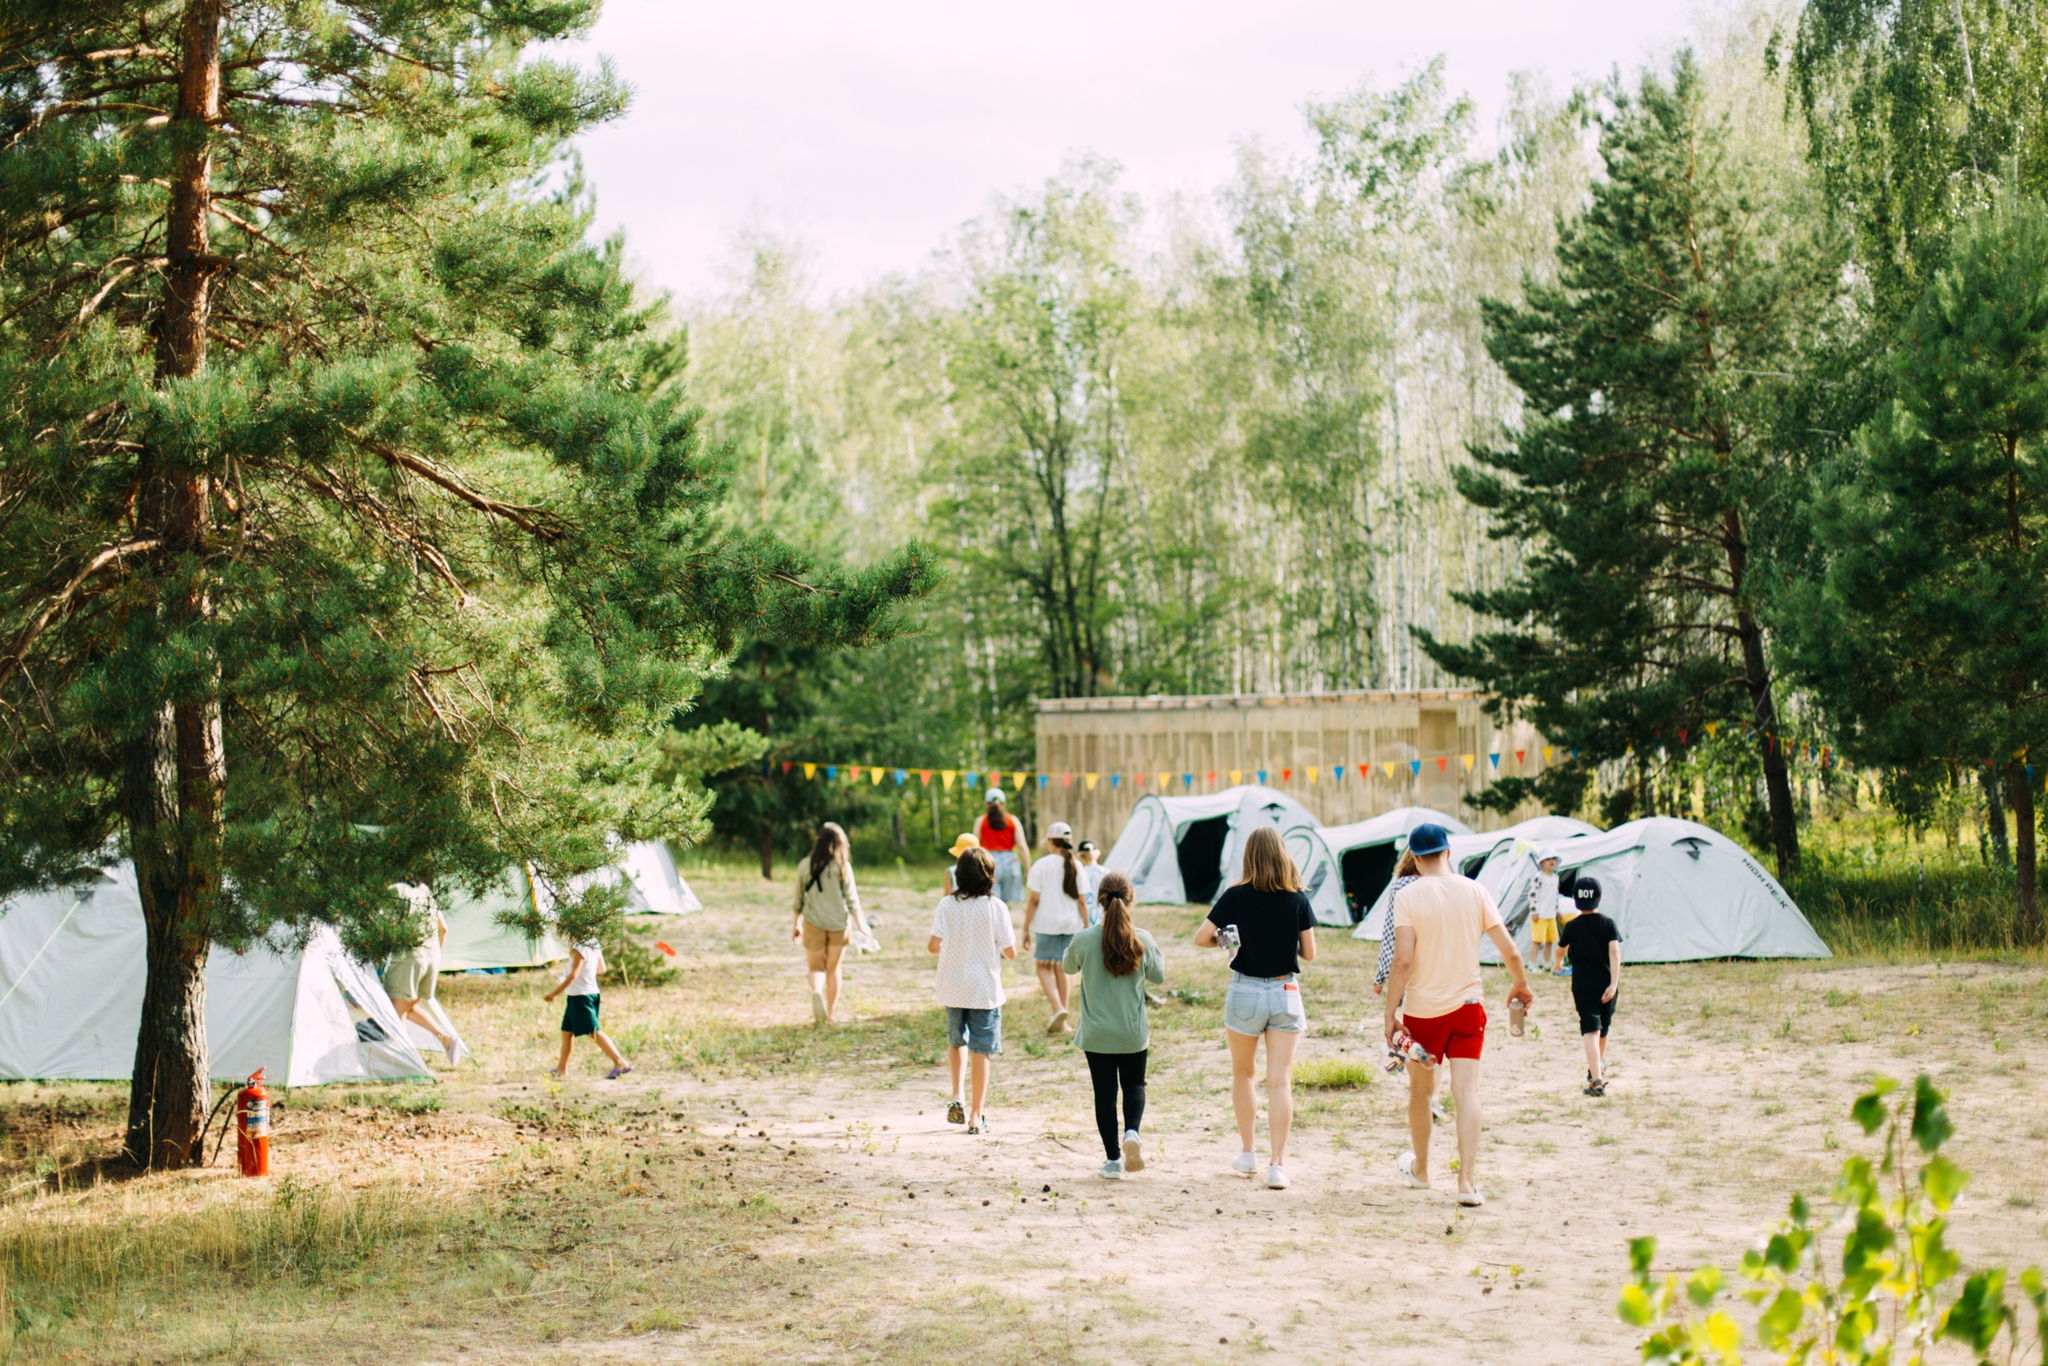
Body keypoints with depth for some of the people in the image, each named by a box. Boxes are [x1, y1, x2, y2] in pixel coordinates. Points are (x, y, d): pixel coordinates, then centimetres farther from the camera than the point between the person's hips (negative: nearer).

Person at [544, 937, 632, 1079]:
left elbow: (573, 975, -21)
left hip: (580, 995, -9)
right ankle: (562, 1068, 23)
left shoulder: (578, 949, -18)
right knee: (567, 1031, 16)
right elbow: (601, 970, 15)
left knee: (594, 1032, -11)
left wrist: (554, 993, -17)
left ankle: (620, 1063, -15)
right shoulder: (595, 946, 7)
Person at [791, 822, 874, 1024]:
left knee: (816, 968, 11)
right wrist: (861, 925, 1)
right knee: (833, 970, 13)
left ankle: (816, 990, -21)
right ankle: (830, 1014, 16)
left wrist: (795, 924, 14)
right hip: (838, 924, 0)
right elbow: (851, 898, -5)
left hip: (813, 924, 0)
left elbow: (798, 899, 4)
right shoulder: (842, 867, -5)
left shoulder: (805, 866, -2)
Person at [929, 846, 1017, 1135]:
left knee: (955, 1041, 25)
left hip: (953, 989, 2)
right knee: (981, 1050, 4)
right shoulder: (995, 908, -10)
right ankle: (977, 1115, 5)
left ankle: (956, 1097, 15)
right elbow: (1010, 951, -9)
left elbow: (934, 945, -10)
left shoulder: (947, 905, -6)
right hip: (985, 990, -2)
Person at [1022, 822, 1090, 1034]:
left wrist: (1026, 929, -3)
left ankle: (1058, 1008, -12)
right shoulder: (1076, 866, 2)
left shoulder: (1041, 865, -8)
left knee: (1043, 967, 9)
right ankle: (1061, 1021, 16)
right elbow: (1081, 900, 2)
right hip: (1070, 924, 4)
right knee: (1061, 969, 14)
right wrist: (1087, 927, 9)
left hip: (1046, 923, -4)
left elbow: (1033, 900, -8)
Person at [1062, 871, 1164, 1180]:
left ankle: (1113, 1160, 11)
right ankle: (1132, 1132, -7)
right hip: (1134, 1032, 1)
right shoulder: (1142, 940, -10)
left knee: (1105, 1093, 9)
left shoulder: (1084, 940, -13)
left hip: (1096, 1034, -1)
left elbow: (1069, 967, 8)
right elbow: (1159, 975, 6)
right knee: (1134, 1085, 19)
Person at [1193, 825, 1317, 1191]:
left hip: (1245, 991, 0)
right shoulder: (1298, 900, -5)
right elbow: (1309, 953, 1)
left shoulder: (1235, 897, -8)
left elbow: (1200, 938, -5)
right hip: (1285, 993, 0)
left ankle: (1247, 1153, 25)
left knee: (1242, 1074, 19)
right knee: (1280, 1080, -1)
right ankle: (1278, 1165, -7)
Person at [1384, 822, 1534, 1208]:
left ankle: (1419, 1167, 35)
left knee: (1421, 1091, 16)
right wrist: (1521, 985, 18)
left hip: (1421, 1011, -1)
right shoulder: (1474, 891, 0)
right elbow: (1509, 950, -1)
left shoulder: (1409, 895, -9)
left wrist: (1390, 1013, -13)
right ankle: (1467, 1181, -13)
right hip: (1467, 1007, 1)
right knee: (1467, 1091, -3)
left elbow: (1403, 960, -17)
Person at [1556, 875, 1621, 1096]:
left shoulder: (1571, 927, -2)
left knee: (1590, 1030, -9)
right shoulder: (1608, 924, -1)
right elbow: (1615, 952, -13)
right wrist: (1614, 983, -18)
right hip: (1606, 984, 2)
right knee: (1603, 1029, 22)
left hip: (1582, 985, -2)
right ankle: (1599, 1066, 45)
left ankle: (1596, 1079, -23)